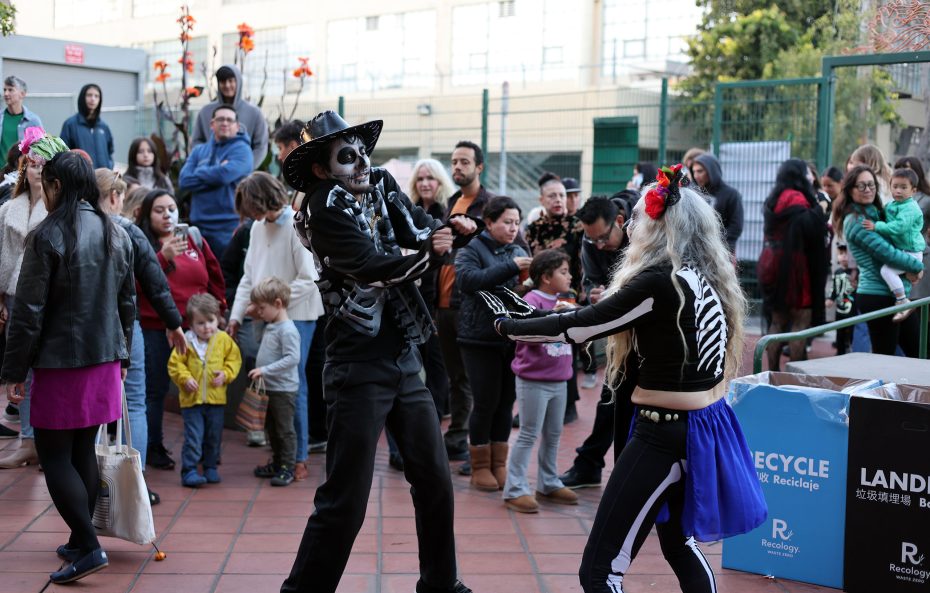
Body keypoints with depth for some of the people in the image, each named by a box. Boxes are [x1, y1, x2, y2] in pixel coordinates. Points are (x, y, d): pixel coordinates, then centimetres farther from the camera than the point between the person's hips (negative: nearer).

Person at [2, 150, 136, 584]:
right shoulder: (116, 234, 8)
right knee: (83, 452, 15)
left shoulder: (49, 234, -13)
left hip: (61, 362, -7)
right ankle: (79, 542, 22)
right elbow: (127, 302, 14)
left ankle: (89, 547, -5)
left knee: (54, 457, 1)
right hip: (104, 361, 7)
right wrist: (121, 355, 23)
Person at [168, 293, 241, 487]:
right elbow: (175, 363, -2)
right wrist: (185, 378, -15)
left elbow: (234, 359, 6)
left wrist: (226, 374, -9)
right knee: (193, 437, -4)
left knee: (214, 437, 12)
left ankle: (210, 467, 26)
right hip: (191, 399, -3)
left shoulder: (224, 340, 0)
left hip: (216, 398, 3)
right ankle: (189, 470, 2)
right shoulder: (186, 342, -6)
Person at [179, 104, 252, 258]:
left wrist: (199, 173, 0)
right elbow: (184, 180, 1)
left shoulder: (241, 149, -1)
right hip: (199, 226, 5)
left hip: (229, 228, -5)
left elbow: (224, 174, -18)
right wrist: (214, 174, -8)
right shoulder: (199, 151, 15)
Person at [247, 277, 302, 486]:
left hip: (283, 390, -10)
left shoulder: (287, 330, -19)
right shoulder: (269, 327, 12)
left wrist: (265, 370, -27)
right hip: (270, 389, 10)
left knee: (285, 430, -2)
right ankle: (277, 462, 31)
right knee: (272, 428, 19)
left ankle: (288, 467, 6)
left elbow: (293, 358, -27)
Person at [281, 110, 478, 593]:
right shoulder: (324, 208, -12)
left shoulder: (381, 186, 7)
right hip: (359, 368, -7)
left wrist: (452, 230, -22)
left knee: (435, 480, 16)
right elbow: (373, 267, -23)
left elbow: (423, 233, -1)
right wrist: (428, 253, -11)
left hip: (403, 360, 7)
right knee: (345, 498, -4)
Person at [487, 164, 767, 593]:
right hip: (702, 424, 10)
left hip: (667, 433, -10)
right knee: (677, 542, 28)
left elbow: (577, 326, -13)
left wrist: (509, 327, 2)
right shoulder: (704, 277, 8)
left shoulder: (660, 283, -18)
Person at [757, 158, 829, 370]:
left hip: (773, 265, 9)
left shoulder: (774, 199, 16)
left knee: (778, 321, 12)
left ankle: (773, 372, 13)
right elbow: (810, 228, -24)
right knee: (801, 319, -5)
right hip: (793, 267, -9)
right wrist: (819, 207, -9)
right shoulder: (796, 199, -12)